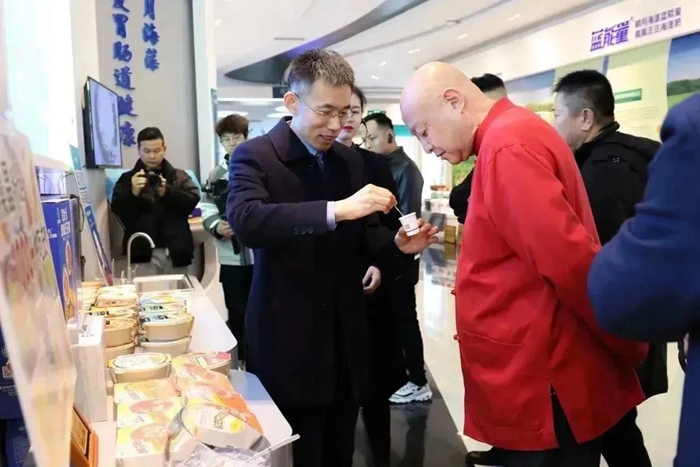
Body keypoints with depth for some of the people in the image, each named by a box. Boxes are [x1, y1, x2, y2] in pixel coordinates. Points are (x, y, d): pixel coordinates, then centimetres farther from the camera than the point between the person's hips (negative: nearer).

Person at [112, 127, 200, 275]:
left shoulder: (179, 176, 10)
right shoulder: (128, 179, 8)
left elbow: (193, 200, -5)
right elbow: (118, 209, -3)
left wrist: (167, 192, -19)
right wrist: (133, 193, -20)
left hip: (176, 250, 1)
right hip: (145, 252, -1)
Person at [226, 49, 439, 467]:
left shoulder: (350, 160, 9)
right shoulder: (256, 155, -9)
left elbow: (359, 236, 12)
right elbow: (245, 221, -28)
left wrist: (397, 243, -10)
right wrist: (335, 209, -35)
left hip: (346, 339, 6)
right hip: (289, 343, -5)